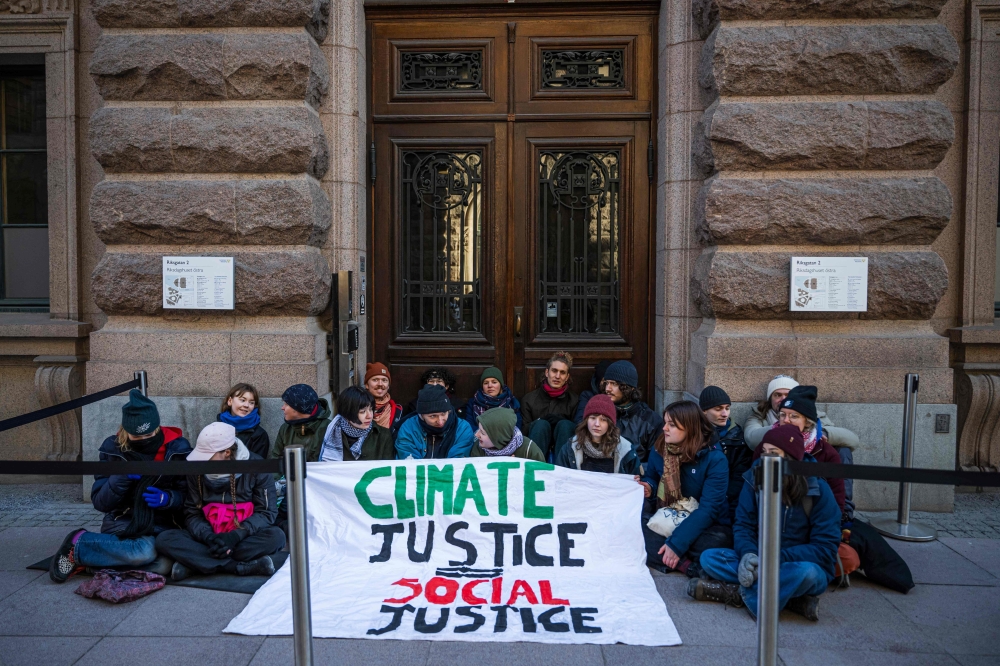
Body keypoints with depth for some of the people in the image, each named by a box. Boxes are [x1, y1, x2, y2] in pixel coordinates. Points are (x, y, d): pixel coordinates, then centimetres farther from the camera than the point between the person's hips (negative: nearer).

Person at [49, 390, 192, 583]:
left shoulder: (178, 448, -5)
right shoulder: (112, 448, -2)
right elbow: (100, 502, -2)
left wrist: (167, 498, -20)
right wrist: (121, 477, -20)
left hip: (162, 525, 2)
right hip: (123, 522, -2)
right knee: (144, 553, -35)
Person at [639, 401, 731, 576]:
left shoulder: (715, 459, -16)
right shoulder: (659, 449, -2)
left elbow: (708, 508, -22)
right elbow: (651, 478, 16)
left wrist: (676, 543, -30)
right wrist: (648, 487, -11)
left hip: (702, 527, -4)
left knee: (719, 539, -38)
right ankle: (684, 564, -27)